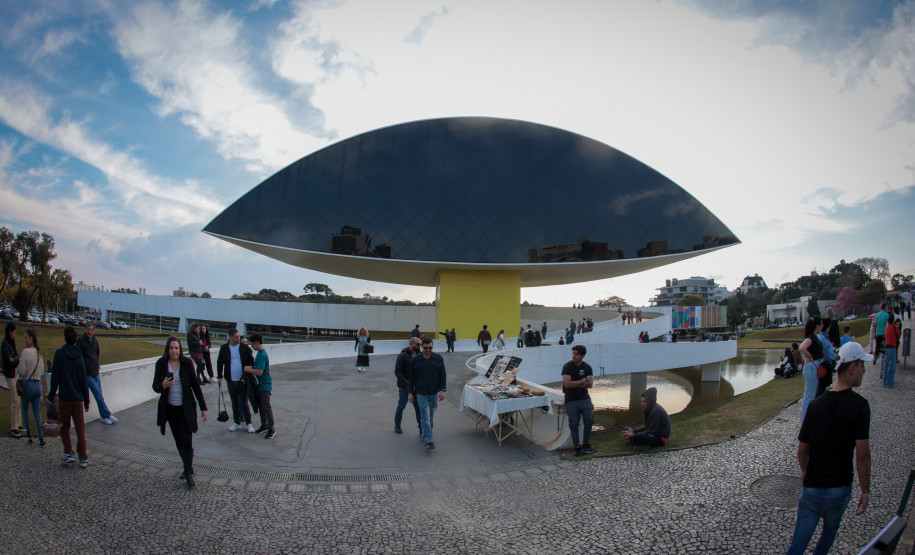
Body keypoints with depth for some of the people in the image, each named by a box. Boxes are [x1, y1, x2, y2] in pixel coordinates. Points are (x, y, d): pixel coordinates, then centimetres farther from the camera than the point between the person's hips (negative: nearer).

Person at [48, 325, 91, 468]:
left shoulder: (59, 354, -7)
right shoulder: (79, 356, 0)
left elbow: (55, 377, -8)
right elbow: (84, 382, 2)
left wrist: (51, 396, 1)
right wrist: (86, 401, 9)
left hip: (64, 398, -1)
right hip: (78, 399, 2)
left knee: (64, 427, 15)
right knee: (80, 429, 6)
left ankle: (68, 454, 8)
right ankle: (83, 458, 8)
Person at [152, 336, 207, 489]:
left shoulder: (187, 363, -7)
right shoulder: (161, 364, -4)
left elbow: (195, 385, -2)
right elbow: (155, 386, -1)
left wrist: (203, 407, -1)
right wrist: (163, 386, -26)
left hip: (186, 408, -2)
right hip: (170, 408, 2)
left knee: (187, 441, -6)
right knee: (179, 441, 13)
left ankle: (189, 472, 9)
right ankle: (188, 469, 31)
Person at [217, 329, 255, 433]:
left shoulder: (244, 347, -3)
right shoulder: (224, 348, 0)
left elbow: (251, 360, 4)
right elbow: (219, 363, 10)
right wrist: (219, 376, 7)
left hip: (243, 380, -2)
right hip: (231, 381, 2)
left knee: (244, 403, 2)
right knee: (234, 403, 14)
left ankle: (248, 423, 12)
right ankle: (237, 422, 27)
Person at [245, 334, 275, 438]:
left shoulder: (262, 355, -24)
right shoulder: (259, 352, 8)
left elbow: (259, 372, -29)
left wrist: (248, 370, -16)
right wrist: (251, 367, 2)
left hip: (265, 386, -10)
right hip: (260, 385, 10)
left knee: (267, 407, -2)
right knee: (261, 406, 18)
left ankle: (271, 430, 7)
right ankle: (264, 425, 31)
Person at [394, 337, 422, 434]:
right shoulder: (402, 356, -12)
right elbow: (397, 372, -15)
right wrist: (407, 384, -21)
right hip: (404, 387, -4)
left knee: (418, 407, 0)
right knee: (401, 407, 10)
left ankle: (422, 429, 4)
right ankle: (397, 426, 30)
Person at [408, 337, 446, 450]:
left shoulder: (438, 358, 0)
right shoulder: (416, 360, -2)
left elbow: (443, 376, 1)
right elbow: (412, 377, 5)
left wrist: (442, 390, -8)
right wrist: (411, 392, 3)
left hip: (434, 393, 2)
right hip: (421, 393, -2)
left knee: (431, 417, 12)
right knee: (425, 417, -9)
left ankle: (425, 436, 31)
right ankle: (429, 442, -10)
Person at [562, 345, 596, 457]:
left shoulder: (587, 367, 5)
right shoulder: (567, 366, -6)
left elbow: (590, 384, -6)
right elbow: (567, 384, -17)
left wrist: (575, 384, -14)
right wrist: (583, 381, -9)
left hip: (584, 398, 3)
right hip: (571, 400, -3)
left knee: (589, 420, -4)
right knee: (574, 424, 0)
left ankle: (586, 446, 8)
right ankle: (577, 447, 10)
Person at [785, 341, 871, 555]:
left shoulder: (816, 404, -2)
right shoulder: (859, 405, -13)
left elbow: (802, 449, 4)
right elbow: (862, 454, -15)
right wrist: (865, 491, -4)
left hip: (812, 488, 2)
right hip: (840, 489, -2)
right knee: (830, 531, 26)